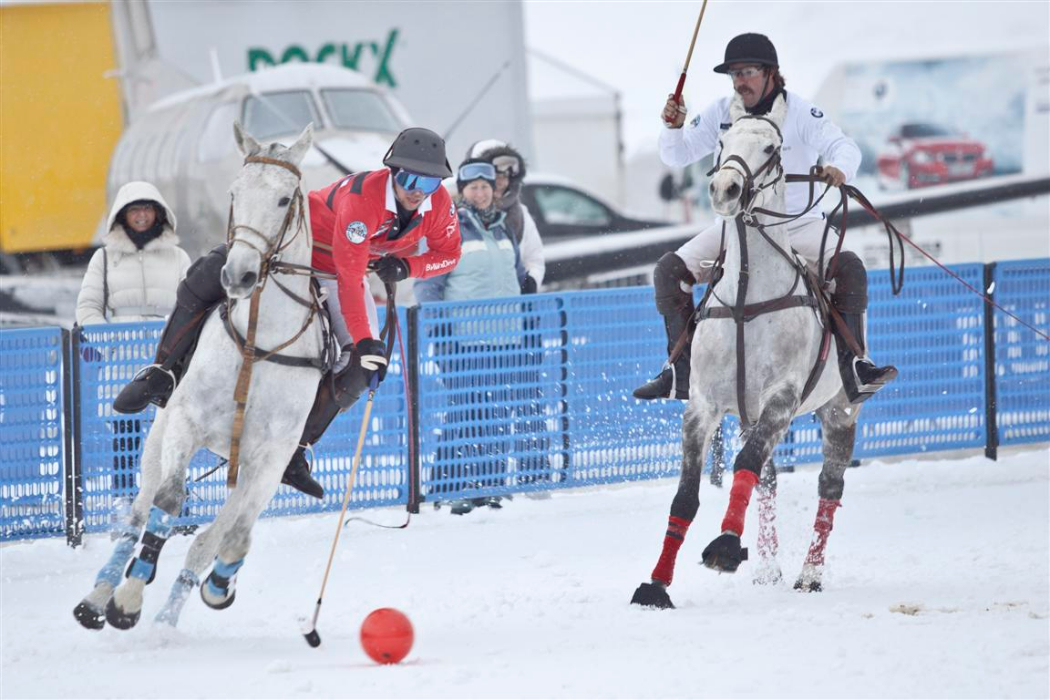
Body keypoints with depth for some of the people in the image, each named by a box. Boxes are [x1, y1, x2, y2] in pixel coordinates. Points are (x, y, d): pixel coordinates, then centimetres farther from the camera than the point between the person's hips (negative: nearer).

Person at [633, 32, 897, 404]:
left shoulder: (799, 112, -9)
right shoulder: (721, 113, 0)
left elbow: (843, 146, -20)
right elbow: (677, 157, 4)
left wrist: (839, 167, -43)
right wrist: (673, 128, -18)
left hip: (798, 223, -3)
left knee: (849, 268, -29)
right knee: (669, 270, -15)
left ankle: (853, 364, -24)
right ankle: (680, 371, -13)